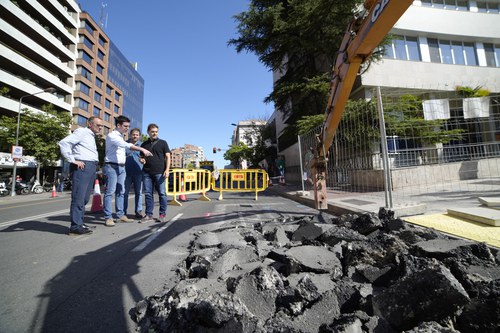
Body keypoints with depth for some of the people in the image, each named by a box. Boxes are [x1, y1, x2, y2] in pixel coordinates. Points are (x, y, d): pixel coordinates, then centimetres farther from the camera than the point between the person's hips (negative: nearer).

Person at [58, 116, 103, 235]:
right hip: (82, 166, -9)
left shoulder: (92, 136, 25)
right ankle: (75, 226, -4)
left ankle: (79, 222, 19)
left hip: (91, 167, 9)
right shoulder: (82, 131, -1)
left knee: (85, 197, 11)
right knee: (79, 197, -8)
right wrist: (73, 160, -14)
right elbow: (64, 143, -13)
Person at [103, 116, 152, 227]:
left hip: (122, 167, 8)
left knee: (121, 192, 9)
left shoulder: (121, 136, 17)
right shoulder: (112, 136, -10)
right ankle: (108, 217, -1)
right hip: (112, 166, -8)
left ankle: (120, 215, 15)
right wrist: (142, 149, -35)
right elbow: (127, 145, -26)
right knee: (110, 192, -6)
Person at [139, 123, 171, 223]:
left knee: (162, 193, -1)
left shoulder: (163, 143, 7)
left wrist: (167, 169, -10)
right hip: (146, 173, 4)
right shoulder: (144, 144, 16)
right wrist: (141, 160, -2)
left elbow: (167, 157, 2)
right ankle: (149, 215, 14)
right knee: (148, 194, 5)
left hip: (159, 172, -3)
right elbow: (142, 157, 23)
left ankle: (163, 214, 8)